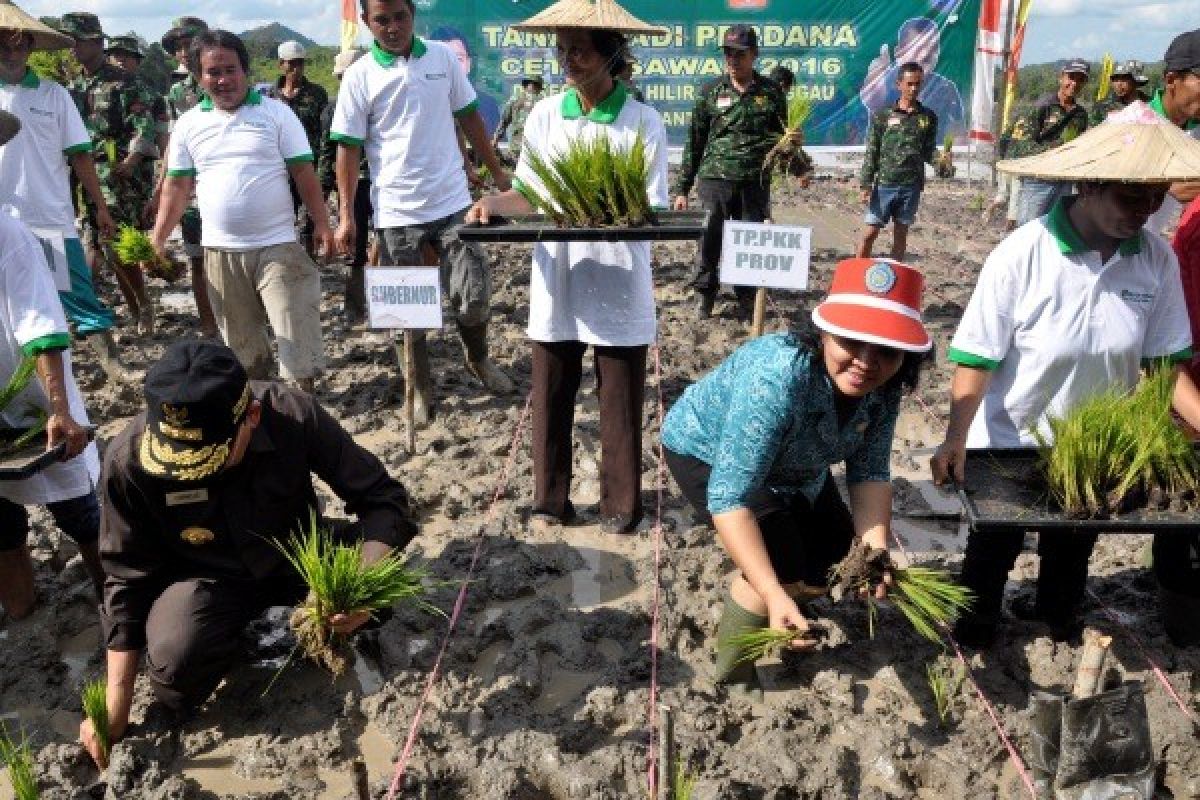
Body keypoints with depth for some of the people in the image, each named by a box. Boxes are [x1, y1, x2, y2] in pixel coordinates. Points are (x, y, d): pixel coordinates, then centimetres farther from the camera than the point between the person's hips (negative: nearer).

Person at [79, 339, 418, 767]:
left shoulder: (294, 416, -27)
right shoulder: (129, 460, -25)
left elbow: (385, 498, -21)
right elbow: (129, 579, -11)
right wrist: (116, 702, -11)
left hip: (293, 556, 2)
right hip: (208, 575, -1)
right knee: (176, 671, -31)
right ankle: (238, 634, 4)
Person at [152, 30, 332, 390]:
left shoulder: (276, 112, 1)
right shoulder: (188, 124, 7)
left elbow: (304, 172, -1)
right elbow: (177, 186, 9)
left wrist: (322, 223, -9)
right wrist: (156, 242, 2)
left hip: (278, 246, -3)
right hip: (220, 252, 3)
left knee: (297, 337, -4)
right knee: (242, 346, 13)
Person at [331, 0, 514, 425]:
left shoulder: (443, 57, 3)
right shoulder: (359, 77, -4)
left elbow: (469, 117, 11)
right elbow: (349, 148, -3)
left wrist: (498, 173, 12)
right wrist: (346, 215, -8)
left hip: (453, 203, 1)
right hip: (396, 213, -1)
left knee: (474, 296, 2)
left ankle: (478, 359, 32)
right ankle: (420, 389, 25)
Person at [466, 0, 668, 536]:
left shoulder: (643, 122, -4)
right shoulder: (543, 116, 6)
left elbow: (654, 210, -6)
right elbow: (530, 196, 9)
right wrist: (493, 202, -11)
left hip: (619, 285, -3)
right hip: (557, 282, 3)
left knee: (620, 405, 6)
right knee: (550, 400, 10)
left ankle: (620, 504, 23)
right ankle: (551, 500, 26)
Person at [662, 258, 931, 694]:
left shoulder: (882, 386, -22)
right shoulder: (777, 376, -43)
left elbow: (870, 472, -14)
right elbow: (731, 496, -43)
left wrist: (876, 548, -30)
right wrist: (774, 594, -49)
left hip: (791, 467, 7)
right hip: (707, 451, -7)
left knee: (837, 563, 10)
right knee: (781, 565, -23)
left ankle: (746, 613, 40)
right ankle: (730, 673, 4)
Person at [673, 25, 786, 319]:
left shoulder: (771, 92, 6)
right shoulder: (711, 92, 5)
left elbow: (781, 139, 16)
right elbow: (694, 142, 6)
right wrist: (682, 188, 4)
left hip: (755, 183, 1)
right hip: (714, 178, -1)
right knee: (709, 242, 0)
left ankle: (748, 296, 21)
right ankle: (704, 298, 14)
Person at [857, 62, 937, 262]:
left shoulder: (928, 117, 8)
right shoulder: (883, 115, 2)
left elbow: (928, 153, 10)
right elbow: (871, 152, 1)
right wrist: (866, 185, -5)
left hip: (911, 186, 2)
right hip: (884, 184, -2)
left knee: (901, 234, 8)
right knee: (870, 232, -2)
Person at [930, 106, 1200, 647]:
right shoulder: (1021, 255, -24)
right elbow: (976, 361, -23)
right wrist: (956, 438, -33)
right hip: (1008, 446, -3)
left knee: (1072, 552, 26)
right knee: (992, 553, 18)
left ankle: (1059, 621, 53)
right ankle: (973, 638, 43)